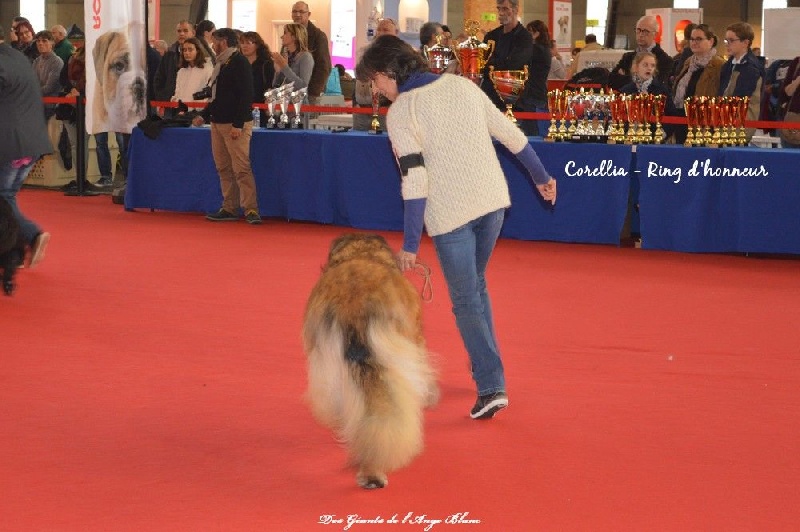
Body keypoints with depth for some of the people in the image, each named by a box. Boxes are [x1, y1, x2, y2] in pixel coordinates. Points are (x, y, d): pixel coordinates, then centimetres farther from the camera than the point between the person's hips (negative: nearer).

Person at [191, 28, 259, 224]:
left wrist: (238, 124, -21)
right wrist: (204, 115, 19)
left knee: (241, 168, -11)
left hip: (236, 125, -9)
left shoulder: (240, 62, -10)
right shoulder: (220, 64, 18)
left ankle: (251, 210, -11)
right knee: (223, 168, 9)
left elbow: (245, 95, -17)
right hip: (218, 123, 10)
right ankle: (229, 208, 14)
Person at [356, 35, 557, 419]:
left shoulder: (400, 112, -11)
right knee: (476, 286, 23)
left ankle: (491, 386, -3)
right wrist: (541, 177, 22)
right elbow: (510, 134, 9)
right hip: (493, 200, 6)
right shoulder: (462, 85, 5)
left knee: (466, 300, 4)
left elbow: (414, 180, -16)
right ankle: (485, 368, 29)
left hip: (450, 213, -6)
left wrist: (410, 245, -13)